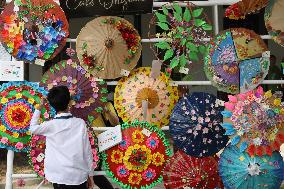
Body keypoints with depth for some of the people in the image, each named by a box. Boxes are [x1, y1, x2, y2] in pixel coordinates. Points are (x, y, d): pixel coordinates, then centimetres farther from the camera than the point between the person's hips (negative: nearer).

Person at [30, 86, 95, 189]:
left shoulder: (50, 125, -8)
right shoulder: (80, 123, -6)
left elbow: (33, 128, 13)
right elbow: (87, 151, -2)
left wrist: (39, 108, 20)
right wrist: (90, 174, 8)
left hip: (60, 178, 0)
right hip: (80, 176, 0)